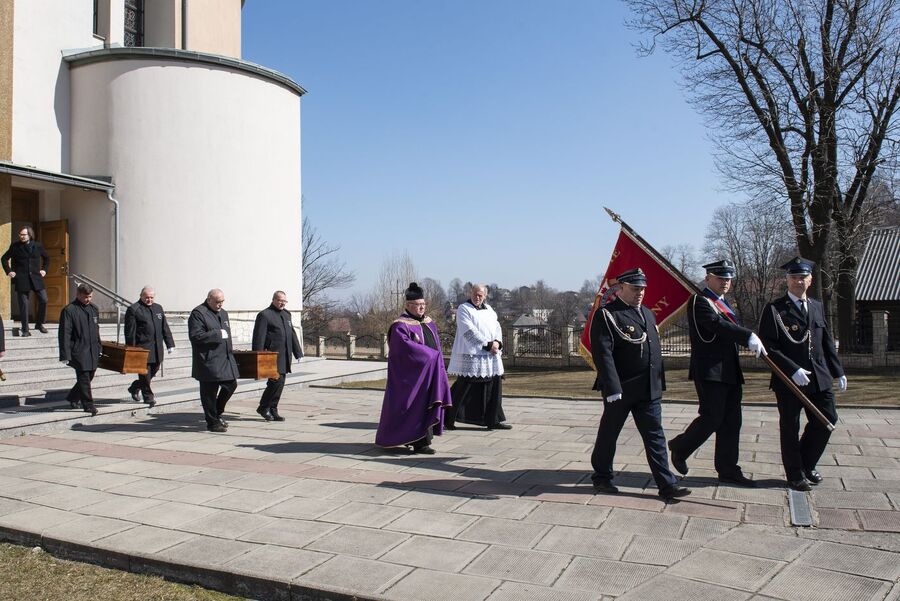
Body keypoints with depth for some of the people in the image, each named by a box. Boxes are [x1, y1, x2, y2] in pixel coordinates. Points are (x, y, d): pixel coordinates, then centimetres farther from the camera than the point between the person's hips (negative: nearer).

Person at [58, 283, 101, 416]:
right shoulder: (69, 310, -8)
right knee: (84, 378, -3)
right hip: (78, 351, -6)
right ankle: (88, 405, 5)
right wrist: (65, 355, -15)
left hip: (93, 351, 6)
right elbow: (64, 334, -11)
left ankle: (72, 397, 34)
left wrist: (99, 349, 17)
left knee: (88, 377, 14)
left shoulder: (94, 308, 11)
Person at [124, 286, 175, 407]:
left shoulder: (158, 308, 16)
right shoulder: (133, 310, -4)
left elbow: (165, 328, 17)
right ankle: (148, 397, 9)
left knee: (153, 371, 13)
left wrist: (170, 344, 10)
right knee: (145, 373, -2)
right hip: (142, 348, -6)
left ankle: (134, 388, 34)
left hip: (157, 349, 6)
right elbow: (130, 332, -6)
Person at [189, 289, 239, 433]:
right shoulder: (198, 313, -10)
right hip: (208, 361, -8)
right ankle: (212, 422, 12)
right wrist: (217, 334, -18)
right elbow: (195, 336, -19)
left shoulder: (223, 313, 17)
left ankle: (216, 414, 29)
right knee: (209, 392, 1)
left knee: (231, 385, 11)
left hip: (225, 358, 8)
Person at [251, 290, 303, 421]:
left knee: (279, 383, 9)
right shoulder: (265, 315, -5)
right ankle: (264, 407, 2)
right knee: (277, 381, -13)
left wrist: (298, 352, 16)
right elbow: (259, 338, -10)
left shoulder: (286, 314, 19)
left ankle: (272, 410, 18)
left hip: (284, 356, 8)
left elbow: (292, 334, 22)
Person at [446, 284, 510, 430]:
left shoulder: (488, 309, 17)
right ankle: (448, 419, 7)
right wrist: (488, 344, -16)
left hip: (491, 357, 7)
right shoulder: (463, 309, -4)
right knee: (463, 389, -4)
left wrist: (497, 341, -8)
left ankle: (493, 421, 15)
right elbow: (470, 331, -13)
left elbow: (497, 327, 12)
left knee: (494, 386, 6)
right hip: (471, 355, -7)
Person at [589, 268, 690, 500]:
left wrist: (660, 382, 17)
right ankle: (601, 478, 25)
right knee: (608, 434, 9)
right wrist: (612, 388, -24)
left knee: (655, 436, 6)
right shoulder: (606, 315, -12)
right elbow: (603, 354, -19)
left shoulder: (648, 314, 14)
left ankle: (667, 484, 10)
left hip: (649, 390, 7)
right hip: (620, 390, -6)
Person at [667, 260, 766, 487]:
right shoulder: (699, 302, -11)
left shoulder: (723, 304, 20)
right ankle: (679, 448, 15)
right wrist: (749, 336, -39)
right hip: (709, 372, -9)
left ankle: (728, 470, 16)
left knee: (731, 421, 9)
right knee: (712, 418, -7)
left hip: (729, 372, 9)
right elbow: (718, 324, -28)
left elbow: (730, 328, 18)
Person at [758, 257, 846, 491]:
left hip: (819, 378, 6)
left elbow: (827, 342, 17)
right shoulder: (774, 310, -8)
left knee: (827, 420, 9)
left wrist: (838, 372, 13)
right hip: (788, 380, -6)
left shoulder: (817, 307, 13)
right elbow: (768, 347, -14)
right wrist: (793, 370, -20)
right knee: (790, 428, 5)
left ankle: (807, 464, 30)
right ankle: (795, 475, 21)